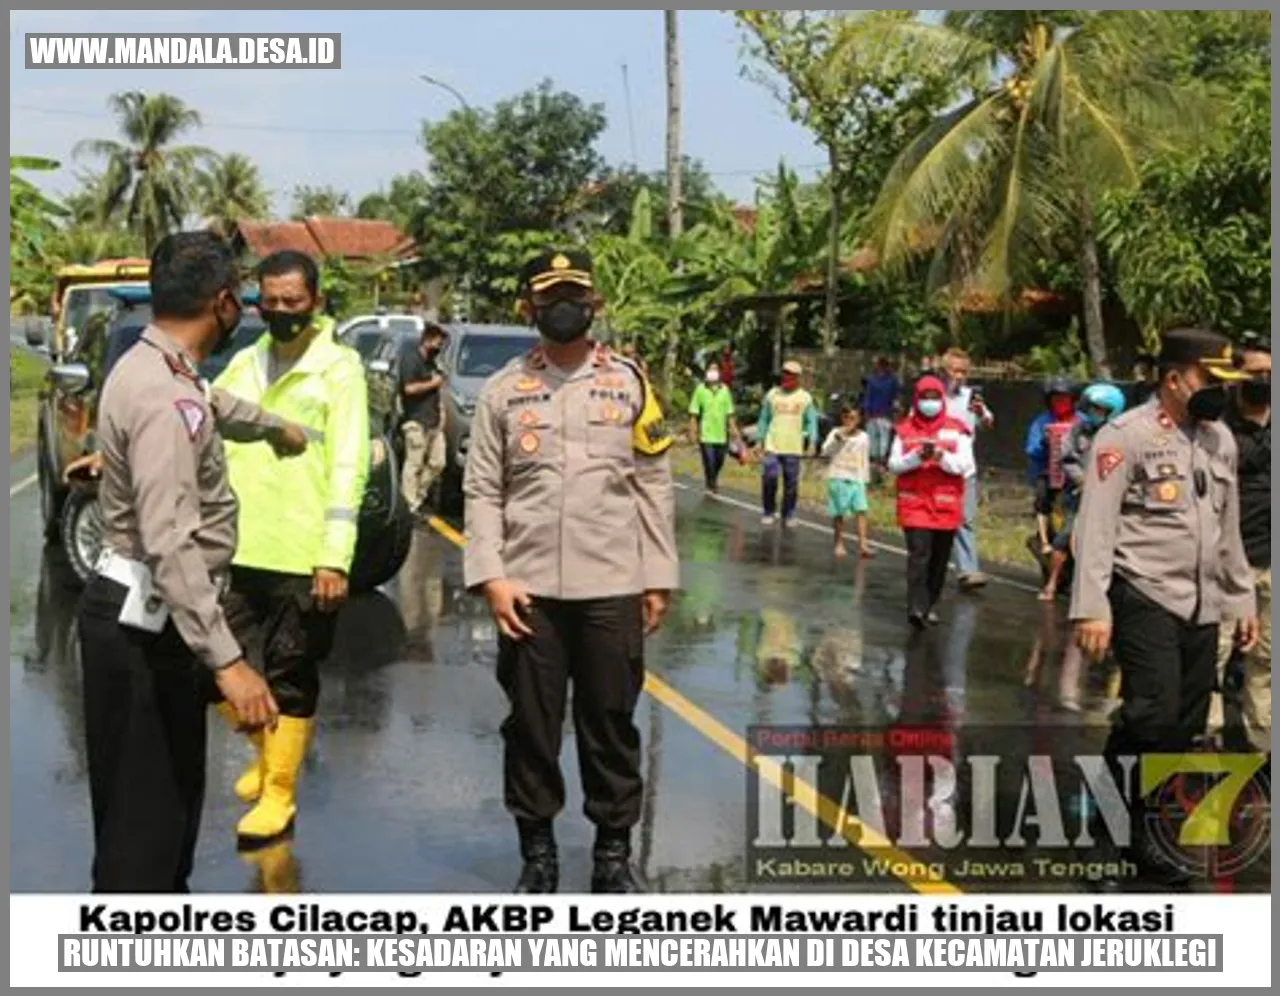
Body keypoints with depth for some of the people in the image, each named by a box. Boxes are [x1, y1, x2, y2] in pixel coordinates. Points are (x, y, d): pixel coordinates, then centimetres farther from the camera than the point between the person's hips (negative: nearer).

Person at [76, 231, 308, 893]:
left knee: (170, 796, 22)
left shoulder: (163, 371, 10)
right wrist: (227, 659, -35)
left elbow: (216, 405, 37)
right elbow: (171, 543, -31)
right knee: (143, 811, -7)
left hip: (150, 615, 11)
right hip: (143, 623, -11)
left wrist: (276, 429, 56)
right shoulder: (162, 396, -24)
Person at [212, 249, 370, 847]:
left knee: (291, 676, 5)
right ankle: (264, 746, 32)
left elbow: (348, 468, -10)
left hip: (302, 556, -5)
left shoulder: (339, 368, -4)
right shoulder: (243, 364, 13)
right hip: (234, 549, 5)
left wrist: (335, 558, -17)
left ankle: (278, 794, 17)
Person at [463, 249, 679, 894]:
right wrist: (491, 578, -8)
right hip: (528, 590, 0)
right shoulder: (503, 390, 4)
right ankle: (537, 854, 21)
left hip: (612, 587, 0)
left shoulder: (629, 382, 5)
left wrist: (658, 579, 2)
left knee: (611, 722, 7)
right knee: (531, 724, 7)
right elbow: (483, 491, 3)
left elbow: (653, 487, 6)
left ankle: (614, 853, 20)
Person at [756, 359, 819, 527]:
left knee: (791, 482, 2)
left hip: (793, 447, 0)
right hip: (772, 445, 0)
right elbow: (764, 418, 13)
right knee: (769, 478, -10)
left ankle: (788, 515, 14)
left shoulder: (805, 397, 5)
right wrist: (761, 437, 7)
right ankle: (769, 512, 6)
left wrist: (810, 438, -9)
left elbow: (811, 420, 5)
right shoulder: (772, 394, 8)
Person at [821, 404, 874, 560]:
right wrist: (838, 437, -24)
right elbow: (826, 451, -13)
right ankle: (839, 544, 15)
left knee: (861, 510, -12)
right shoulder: (836, 433, 2)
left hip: (856, 479, 1)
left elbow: (865, 461, 16)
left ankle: (862, 544, -17)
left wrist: (865, 479, 13)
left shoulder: (863, 437, 9)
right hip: (838, 478, -1)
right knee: (838, 513, 3)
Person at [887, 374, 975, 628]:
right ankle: (916, 607, -20)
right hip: (914, 504, -1)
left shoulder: (956, 430, 5)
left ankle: (929, 605, 23)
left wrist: (941, 456, -18)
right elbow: (893, 465, 1)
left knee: (939, 559, 8)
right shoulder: (905, 430, 6)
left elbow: (965, 465, -3)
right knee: (919, 554, -14)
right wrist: (918, 456, -14)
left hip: (946, 505, 1)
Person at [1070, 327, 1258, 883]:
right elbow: (1096, 526, -13)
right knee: (1154, 716, -18)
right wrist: (1091, 608, -20)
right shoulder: (1126, 436, -8)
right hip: (1144, 596, -7)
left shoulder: (1220, 439, 14)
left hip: (1202, 607, 7)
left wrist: (1243, 600, 21)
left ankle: (1140, 836, 14)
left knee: (1185, 728, 5)